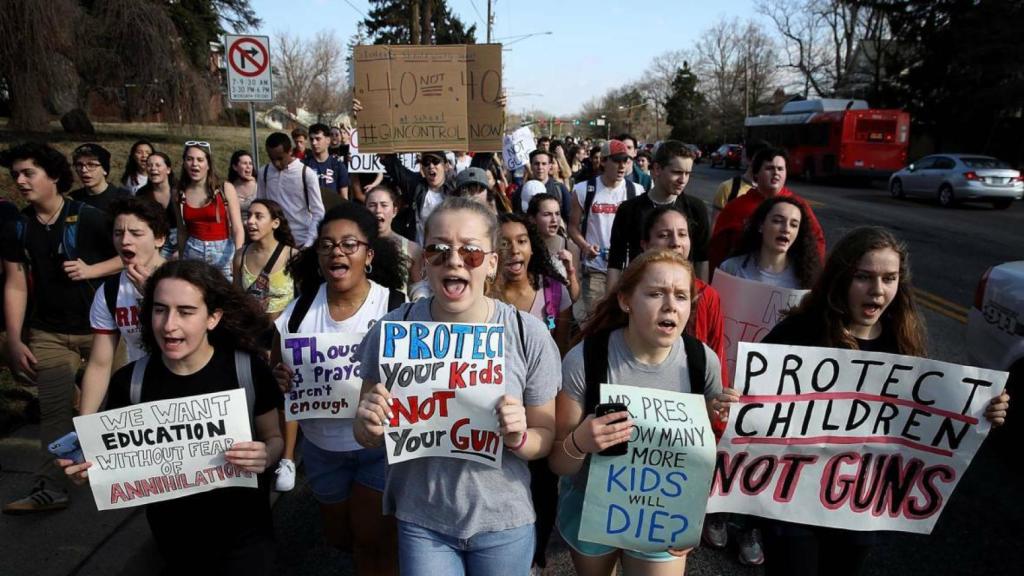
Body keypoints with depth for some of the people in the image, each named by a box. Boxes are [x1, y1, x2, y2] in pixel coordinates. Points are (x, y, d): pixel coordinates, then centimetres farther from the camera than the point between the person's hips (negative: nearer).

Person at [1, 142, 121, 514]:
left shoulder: (89, 218, -10)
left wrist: (91, 269, -19)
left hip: (100, 326, -2)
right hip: (49, 333, 3)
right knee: (54, 411, -1)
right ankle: (49, 489, 5)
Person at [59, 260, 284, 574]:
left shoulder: (248, 368, -17)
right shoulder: (129, 382, -12)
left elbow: (274, 438, -5)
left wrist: (265, 456, -26)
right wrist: (90, 469, -19)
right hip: (172, 532, 3)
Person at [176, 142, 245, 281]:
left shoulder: (225, 189, -5)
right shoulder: (181, 193, 4)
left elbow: (238, 229, -8)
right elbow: (182, 231, 13)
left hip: (223, 251, -2)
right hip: (192, 252, 2)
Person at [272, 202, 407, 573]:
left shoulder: (396, 307, -16)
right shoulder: (298, 311, -6)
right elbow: (276, 376, 2)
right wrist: (279, 382, -20)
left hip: (380, 445, -4)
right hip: (322, 447, 5)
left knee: (374, 542, 6)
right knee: (339, 537, 23)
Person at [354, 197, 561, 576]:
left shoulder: (529, 334, -14)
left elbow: (546, 438, -4)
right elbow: (366, 438, 0)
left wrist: (519, 438, -24)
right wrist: (370, 426, -22)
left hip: (504, 521, 0)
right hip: (420, 521, 0)